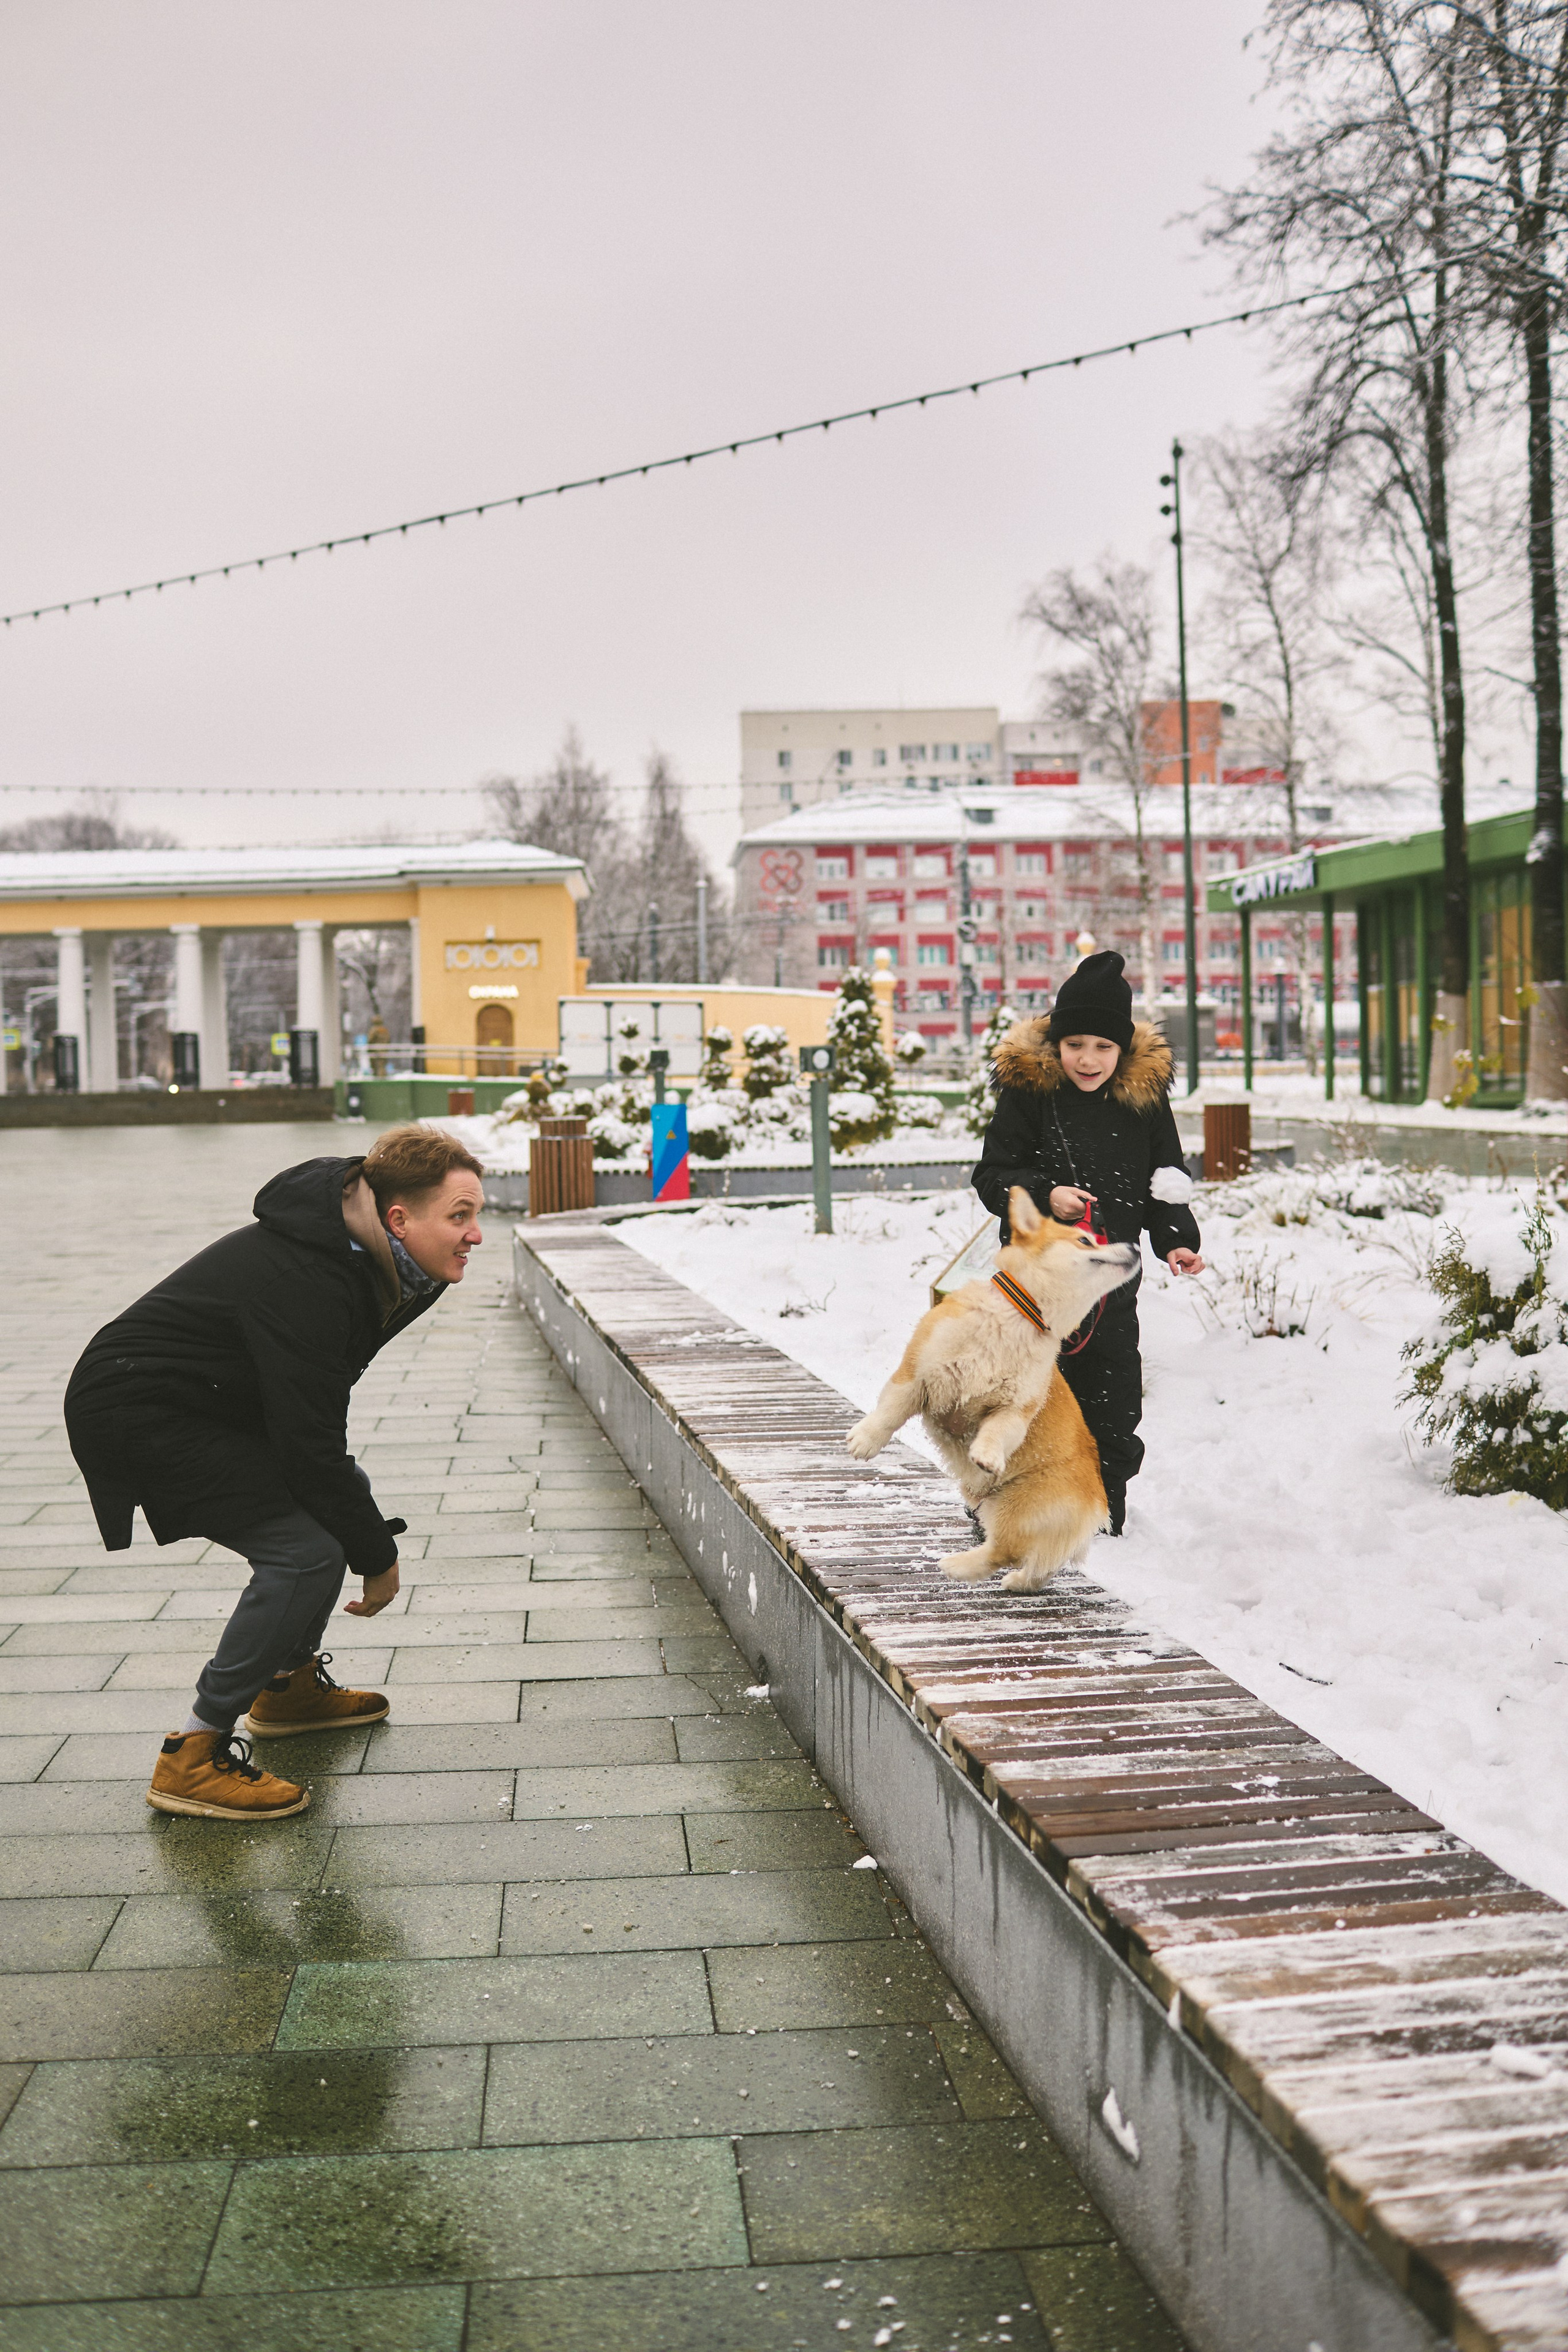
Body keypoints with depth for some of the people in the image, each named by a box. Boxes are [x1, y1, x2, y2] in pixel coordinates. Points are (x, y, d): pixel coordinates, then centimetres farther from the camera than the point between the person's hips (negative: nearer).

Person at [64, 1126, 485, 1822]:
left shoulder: (366, 1256, 0)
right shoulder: (304, 1284, -30)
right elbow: (308, 1447, -28)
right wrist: (379, 1558, -17)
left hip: (212, 1401, 10)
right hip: (135, 1417, -10)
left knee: (343, 1496, 15)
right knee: (305, 1549, -19)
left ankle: (290, 1686, 30)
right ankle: (192, 1757, -13)